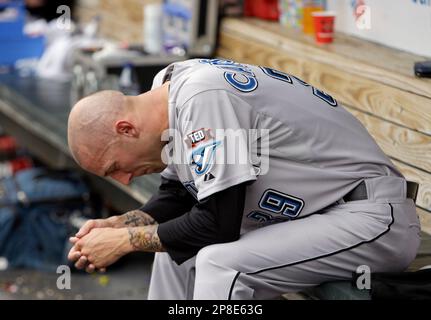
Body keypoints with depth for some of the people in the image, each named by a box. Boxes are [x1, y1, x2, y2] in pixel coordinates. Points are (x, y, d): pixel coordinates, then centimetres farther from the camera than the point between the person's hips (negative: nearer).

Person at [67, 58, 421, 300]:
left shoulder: (202, 97, -24)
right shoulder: (170, 88, 3)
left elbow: (218, 223, -23)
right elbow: (177, 197, 17)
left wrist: (126, 240, -12)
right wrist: (116, 225, 3)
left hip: (376, 217, -10)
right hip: (318, 208, 10)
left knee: (220, 264, -27)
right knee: (176, 248, 14)